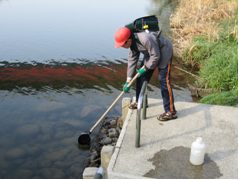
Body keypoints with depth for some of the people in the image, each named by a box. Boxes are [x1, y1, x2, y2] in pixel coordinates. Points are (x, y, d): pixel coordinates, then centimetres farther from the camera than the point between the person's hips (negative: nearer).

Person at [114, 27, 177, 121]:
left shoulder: (145, 39, -36)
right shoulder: (132, 42, -7)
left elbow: (156, 56, -27)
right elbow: (132, 59, -1)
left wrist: (145, 68, -15)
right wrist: (128, 80, -2)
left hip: (164, 52, -9)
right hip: (150, 53, 9)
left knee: (163, 80, -14)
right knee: (141, 76, 8)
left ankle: (171, 111, -10)